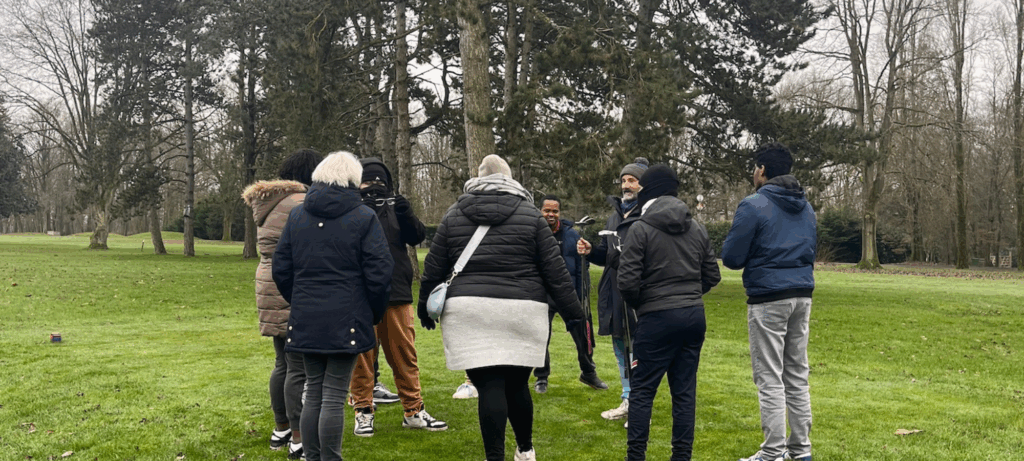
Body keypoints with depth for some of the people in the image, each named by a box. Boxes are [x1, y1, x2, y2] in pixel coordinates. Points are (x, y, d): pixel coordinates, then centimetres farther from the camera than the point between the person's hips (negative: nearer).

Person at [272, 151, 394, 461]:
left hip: (306, 319, 4)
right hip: (347, 319, -4)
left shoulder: (297, 215, 8)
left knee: (313, 393, 13)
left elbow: (281, 269, 10)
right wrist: (375, 313, 6)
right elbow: (379, 273, -8)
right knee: (334, 397, -1)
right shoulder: (364, 217, -6)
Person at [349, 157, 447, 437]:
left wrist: (407, 216, -15)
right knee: (362, 354, 2)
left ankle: (414, 411, 16)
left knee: (404, 353, 7)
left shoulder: (395, 207, 14)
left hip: (397, 293, 3)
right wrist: (364, 208, -24)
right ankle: (363, 412, 14)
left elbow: (417, 237, 3)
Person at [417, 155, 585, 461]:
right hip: (521, 312, 0)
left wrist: (425, 307, 24)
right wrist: (572, 311, 9)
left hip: (470, 310, 0)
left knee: (489, 386, -1)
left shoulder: (454, 215, 8)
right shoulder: (530, 215, 4)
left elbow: (433, 268, 11)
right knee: (517, 384, 15)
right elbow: (555, 270, 3)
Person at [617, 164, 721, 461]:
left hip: (657, 318, -5)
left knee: (642, 389, 4)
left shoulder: (641, 229, -10)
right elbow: (712, 276, 12)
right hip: (694, 316, 5)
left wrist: (639, 305, 6)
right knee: (685, 390, 10)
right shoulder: (697, 229, 8)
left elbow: (627, 281, -13)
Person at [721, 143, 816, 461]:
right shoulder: (806, 208, 13)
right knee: (797, 374, 13)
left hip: (768, 299, -7)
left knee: (770, 378, -2)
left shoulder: (754, 205, -10)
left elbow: (731, 257, -9)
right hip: (802, 296, 7)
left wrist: (754, 257, 10)